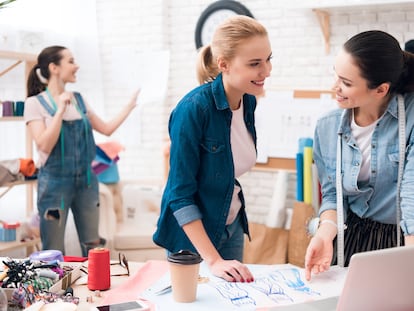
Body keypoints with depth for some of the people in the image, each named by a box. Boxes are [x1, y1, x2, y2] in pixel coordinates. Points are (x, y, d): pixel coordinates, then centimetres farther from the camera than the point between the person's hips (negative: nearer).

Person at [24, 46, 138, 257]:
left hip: (86, 180, 5)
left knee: (93, 248, 10)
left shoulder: (79, 100, 8)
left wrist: (131, 105, 10)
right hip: (55, 182, -5)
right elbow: (44, 146, -17)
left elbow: (107, 129, 13)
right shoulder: (35, 103, -7)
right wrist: (61, 110, -21)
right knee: (54, 253, 3)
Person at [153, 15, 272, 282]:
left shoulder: (248, 101, -6)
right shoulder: (193, 109, -27)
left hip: (232, 225, 6)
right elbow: (181, 194, -25)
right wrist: (213, 261, -27)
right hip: (193, 230, -6)